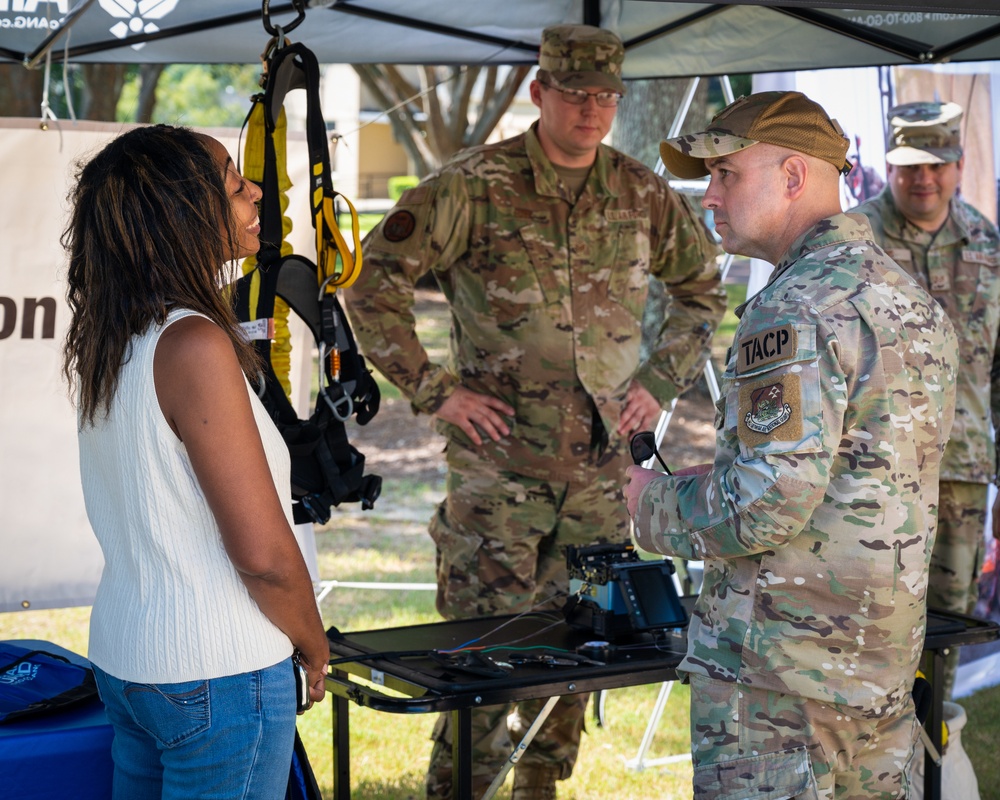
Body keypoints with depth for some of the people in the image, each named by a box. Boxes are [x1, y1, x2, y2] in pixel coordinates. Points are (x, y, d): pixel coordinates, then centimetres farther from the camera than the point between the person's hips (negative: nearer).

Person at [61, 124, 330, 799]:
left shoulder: (104, 340, 4)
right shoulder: (195, 345, -21)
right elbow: (263, 553, -21)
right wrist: (314, 647, -6)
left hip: (123, 658, 8)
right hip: (218, 675, -8)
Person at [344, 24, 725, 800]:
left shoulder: (642, 195, 6)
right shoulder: (475, 186, -6)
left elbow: (704, 288, 20)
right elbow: (374, 278, -6)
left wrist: (660, 382, 9)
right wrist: (433, 389, -9)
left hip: (602, 464, 4)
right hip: (500, 462, -4)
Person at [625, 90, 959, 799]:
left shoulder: (797, 309, -18)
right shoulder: (913, 299, 12)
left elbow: (765, 504, -24)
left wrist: (657, 503, -6)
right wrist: (714, 476, 16)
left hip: (782, 666, -9)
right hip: (887, 649, 9)